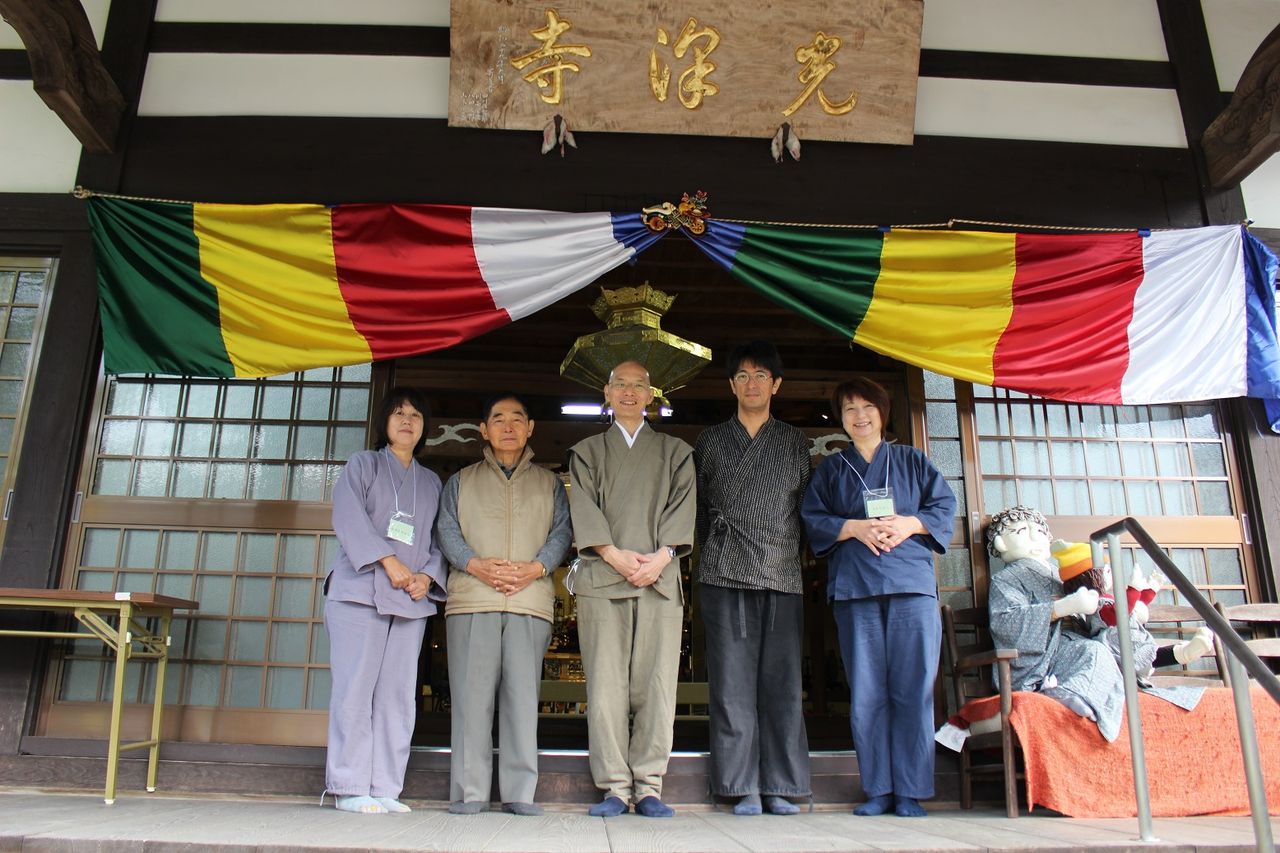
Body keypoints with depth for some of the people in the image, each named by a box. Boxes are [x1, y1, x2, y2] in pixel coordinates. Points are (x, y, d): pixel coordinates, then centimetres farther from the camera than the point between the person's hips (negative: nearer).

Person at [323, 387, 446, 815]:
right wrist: (388, 561, -15)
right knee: (356, 689, -6)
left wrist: (428, 575, -3)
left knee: (398, 694, 1)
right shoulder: (363, 464, 10)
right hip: (361, 591, -4)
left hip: (411, 600, 4)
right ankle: (350, 788, 1)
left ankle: (385, 789, 5)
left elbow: (437, 538, 17)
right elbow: (349, 516, -5)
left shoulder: (431, 482, 22)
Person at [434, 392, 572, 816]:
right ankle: (469, 791, 3)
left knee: (523, 695, -3)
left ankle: (520, 791, 2)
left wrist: (535, 568, -10)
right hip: (471, 599, 0)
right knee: (472, 694, -3)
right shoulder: (462, 481, 19)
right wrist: (477, 566, -10)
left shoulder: (549, 483, 19)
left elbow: (561, 531, 9)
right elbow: (446, 530, 8)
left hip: (531, 601, 0)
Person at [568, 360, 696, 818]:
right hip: (601, 576, 0)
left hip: (660, 577, 0)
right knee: (606, 684, -4)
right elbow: (583, 507, 6)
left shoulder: (675, 451, 19)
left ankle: (649, 786, 2)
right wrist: (613, 553, -10)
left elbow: (682, 504, 7)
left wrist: (662, 556, -10)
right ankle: (615, 787, 1)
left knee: (656, 682, -5)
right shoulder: (586, 451, 18)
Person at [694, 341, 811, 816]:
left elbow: (806, 507, 15)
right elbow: (698, 506, 14)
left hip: (782, 577, 1)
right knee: (733, 683, -3)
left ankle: (780, 787, 8)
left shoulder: (795, 443, 15)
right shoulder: (711, 441, 13)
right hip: (725, 574, 0)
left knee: (782, 683, 0)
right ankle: (745, 788, 3)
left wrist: (794, 556, 7)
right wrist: (715, 554, 9)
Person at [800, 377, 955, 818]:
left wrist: (909, 524, -8)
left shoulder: (912, 461, 17)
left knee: (913, 689, -4)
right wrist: (855, 528, -8)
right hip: (854, 587, 1)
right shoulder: (830, 468, 17)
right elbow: (812, 519, 7)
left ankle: (910, 791, 4)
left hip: (912, 583, 0)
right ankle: (878, 789, 8)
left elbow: (945, 507, 10)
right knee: (866, 694, -1)